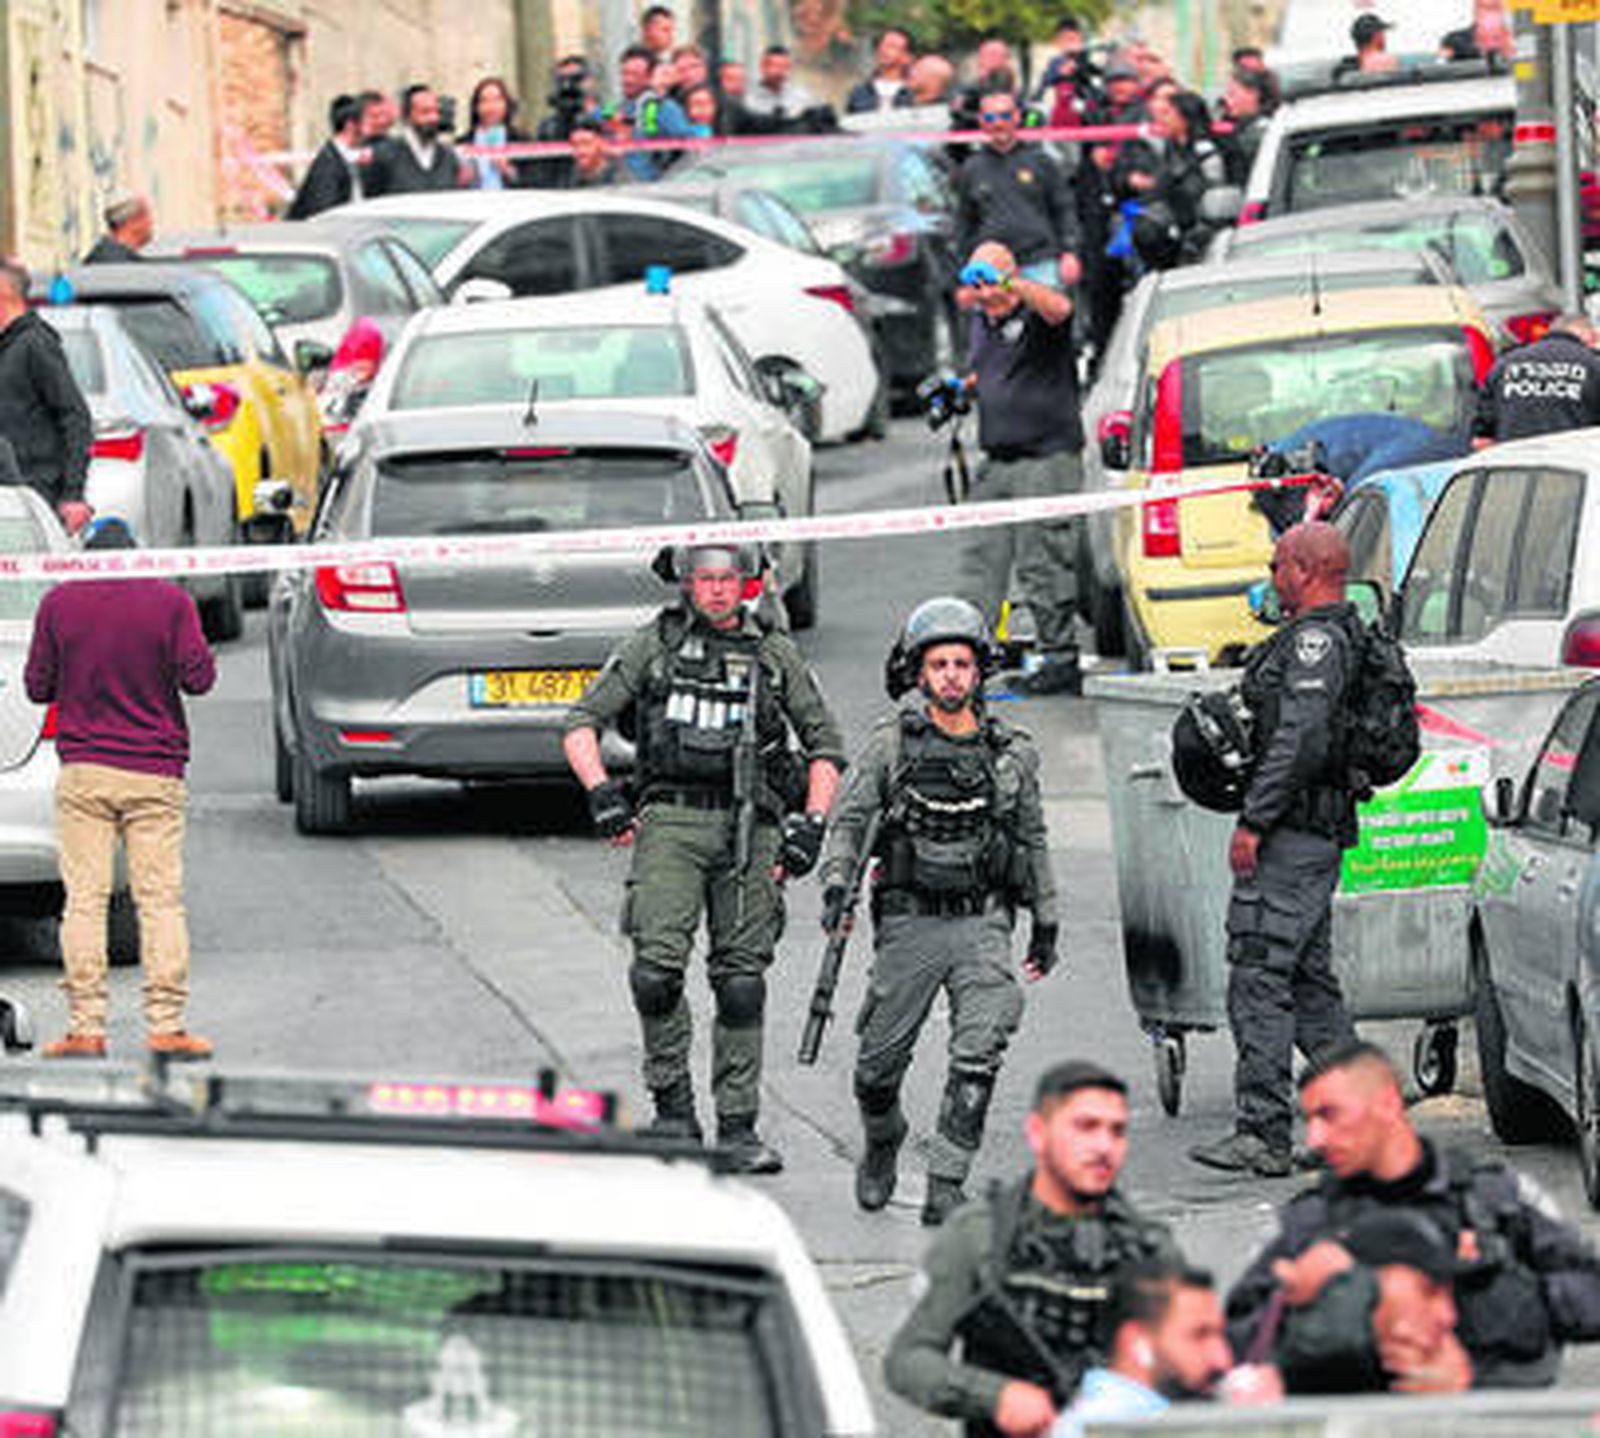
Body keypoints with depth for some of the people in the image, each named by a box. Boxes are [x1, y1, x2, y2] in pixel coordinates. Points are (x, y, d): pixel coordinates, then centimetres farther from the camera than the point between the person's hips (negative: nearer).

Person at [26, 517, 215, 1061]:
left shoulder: (59, 602, -1)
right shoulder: (169, 600, -4)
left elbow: (37, 686, 4)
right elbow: (198, 677, -4)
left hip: (83, 771, 0)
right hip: (155, 772, 0)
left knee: (84, 899, 1)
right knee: (160, 899, 1)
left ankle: (86, 1028, -3)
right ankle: (166, 1026, -3)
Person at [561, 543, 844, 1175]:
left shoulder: (775, 654, 11)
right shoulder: (653, 645, 7)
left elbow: (825, 746, 15)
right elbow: (582, 723, 8)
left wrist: (810, 825, 2)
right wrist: (601, 792, -7)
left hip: (748, 830, 1)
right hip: (669, 820, -1)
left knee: (741, 984, 0)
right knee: (658, 967, -16)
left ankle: (738, 1129, 5)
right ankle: (672, 1106, -1)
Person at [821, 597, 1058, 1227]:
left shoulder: (1011, 753, 7)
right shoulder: (891, 744, 0)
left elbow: (1033, 839, 18)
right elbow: (848, 817, -6)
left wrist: (1046, 921, 21)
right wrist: (836, 883, -23)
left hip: (983, 923, 1)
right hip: (910, 922, -1)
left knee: (978, 1056, -17)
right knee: (881, 1062, 7)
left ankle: (946, 1185, -14)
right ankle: (881, 1145, 38)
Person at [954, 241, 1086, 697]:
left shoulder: (1034, 315, -9)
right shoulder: (980, 322, 16)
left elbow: (1059, 309, -35)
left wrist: (1009, 281, -45)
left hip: (1047, 458, -8)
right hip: (997, 463, 8)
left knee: (1044, 564, -6)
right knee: (981, 559, 7)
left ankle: (1061, 658, 1)